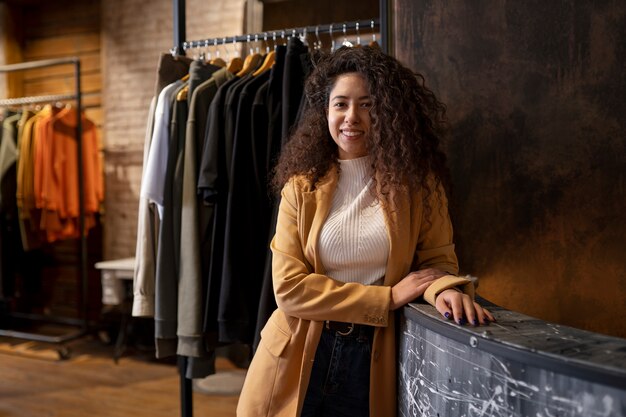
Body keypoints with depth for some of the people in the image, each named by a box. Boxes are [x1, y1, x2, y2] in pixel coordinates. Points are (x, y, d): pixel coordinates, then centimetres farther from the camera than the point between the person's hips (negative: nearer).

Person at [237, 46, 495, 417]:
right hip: (299, 359, 0)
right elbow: (289, 288, -11)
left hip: (373, 361, 0)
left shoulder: (417, 182, -4)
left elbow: (436, 260, 0)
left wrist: (446, 289, -24)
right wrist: (389, 297, -16)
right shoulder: (302, 187, -4)